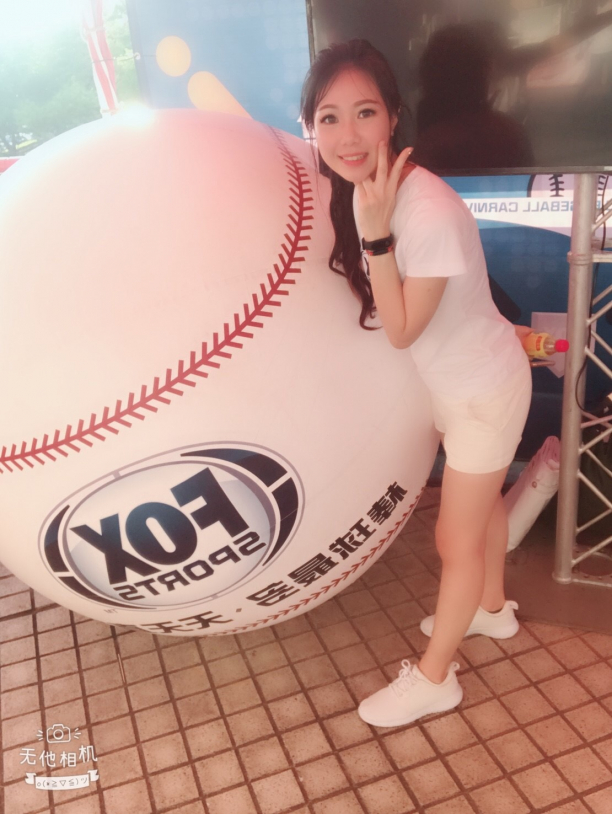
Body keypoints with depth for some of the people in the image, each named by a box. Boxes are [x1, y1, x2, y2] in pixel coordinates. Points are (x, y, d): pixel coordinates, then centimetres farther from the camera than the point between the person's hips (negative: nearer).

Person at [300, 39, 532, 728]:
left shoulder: (429, 212, -33)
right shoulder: (361, 190, -7)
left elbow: (401, 330, -25)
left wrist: (374, 233, -32)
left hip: (485, 387, -8)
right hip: (457, 381, 8)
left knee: (456, 541, 7)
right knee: (482, 503, 26)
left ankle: (433, 677, 28)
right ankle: (492, 609, 51)